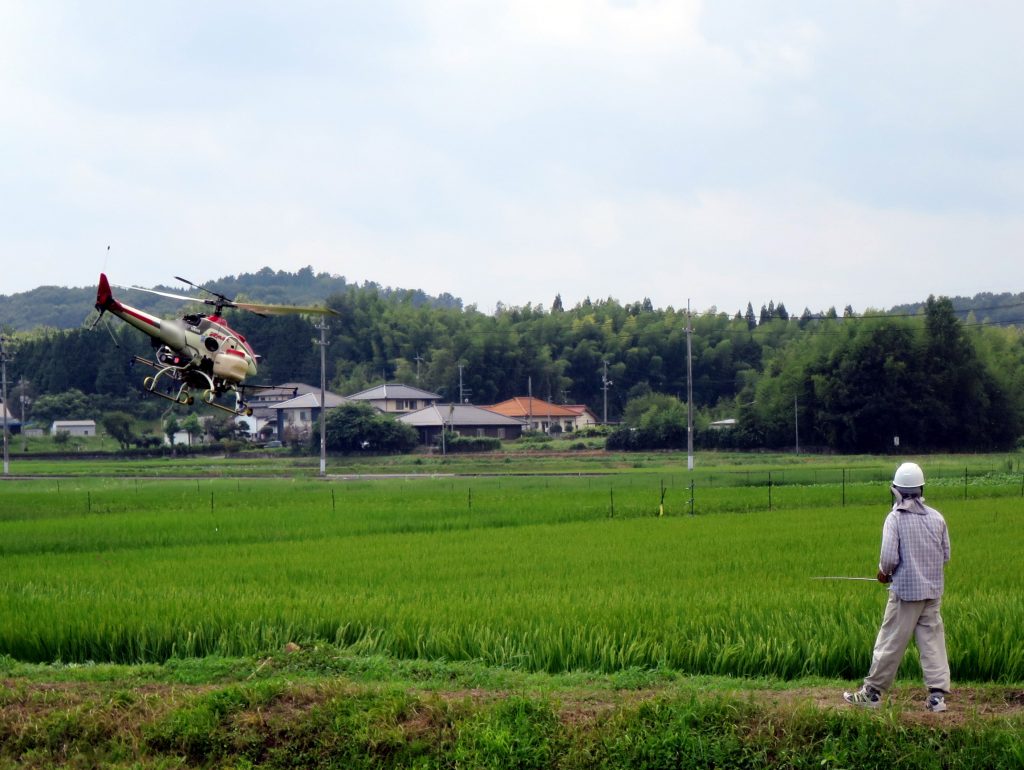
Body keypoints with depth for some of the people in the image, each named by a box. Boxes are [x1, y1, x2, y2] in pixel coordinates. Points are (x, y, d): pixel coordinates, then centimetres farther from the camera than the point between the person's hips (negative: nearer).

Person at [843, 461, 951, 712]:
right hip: (933, 590, 4)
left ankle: (872, 693, 11)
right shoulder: (936, 517, 2)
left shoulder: (895, 518, -12)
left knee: (890, 643, 3)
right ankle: (937, 695, 0)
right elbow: (946, 555, 8)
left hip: (906, 590, -4)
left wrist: (883, 572, 4)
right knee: (933, 642, 6)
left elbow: (889, 557, -16)